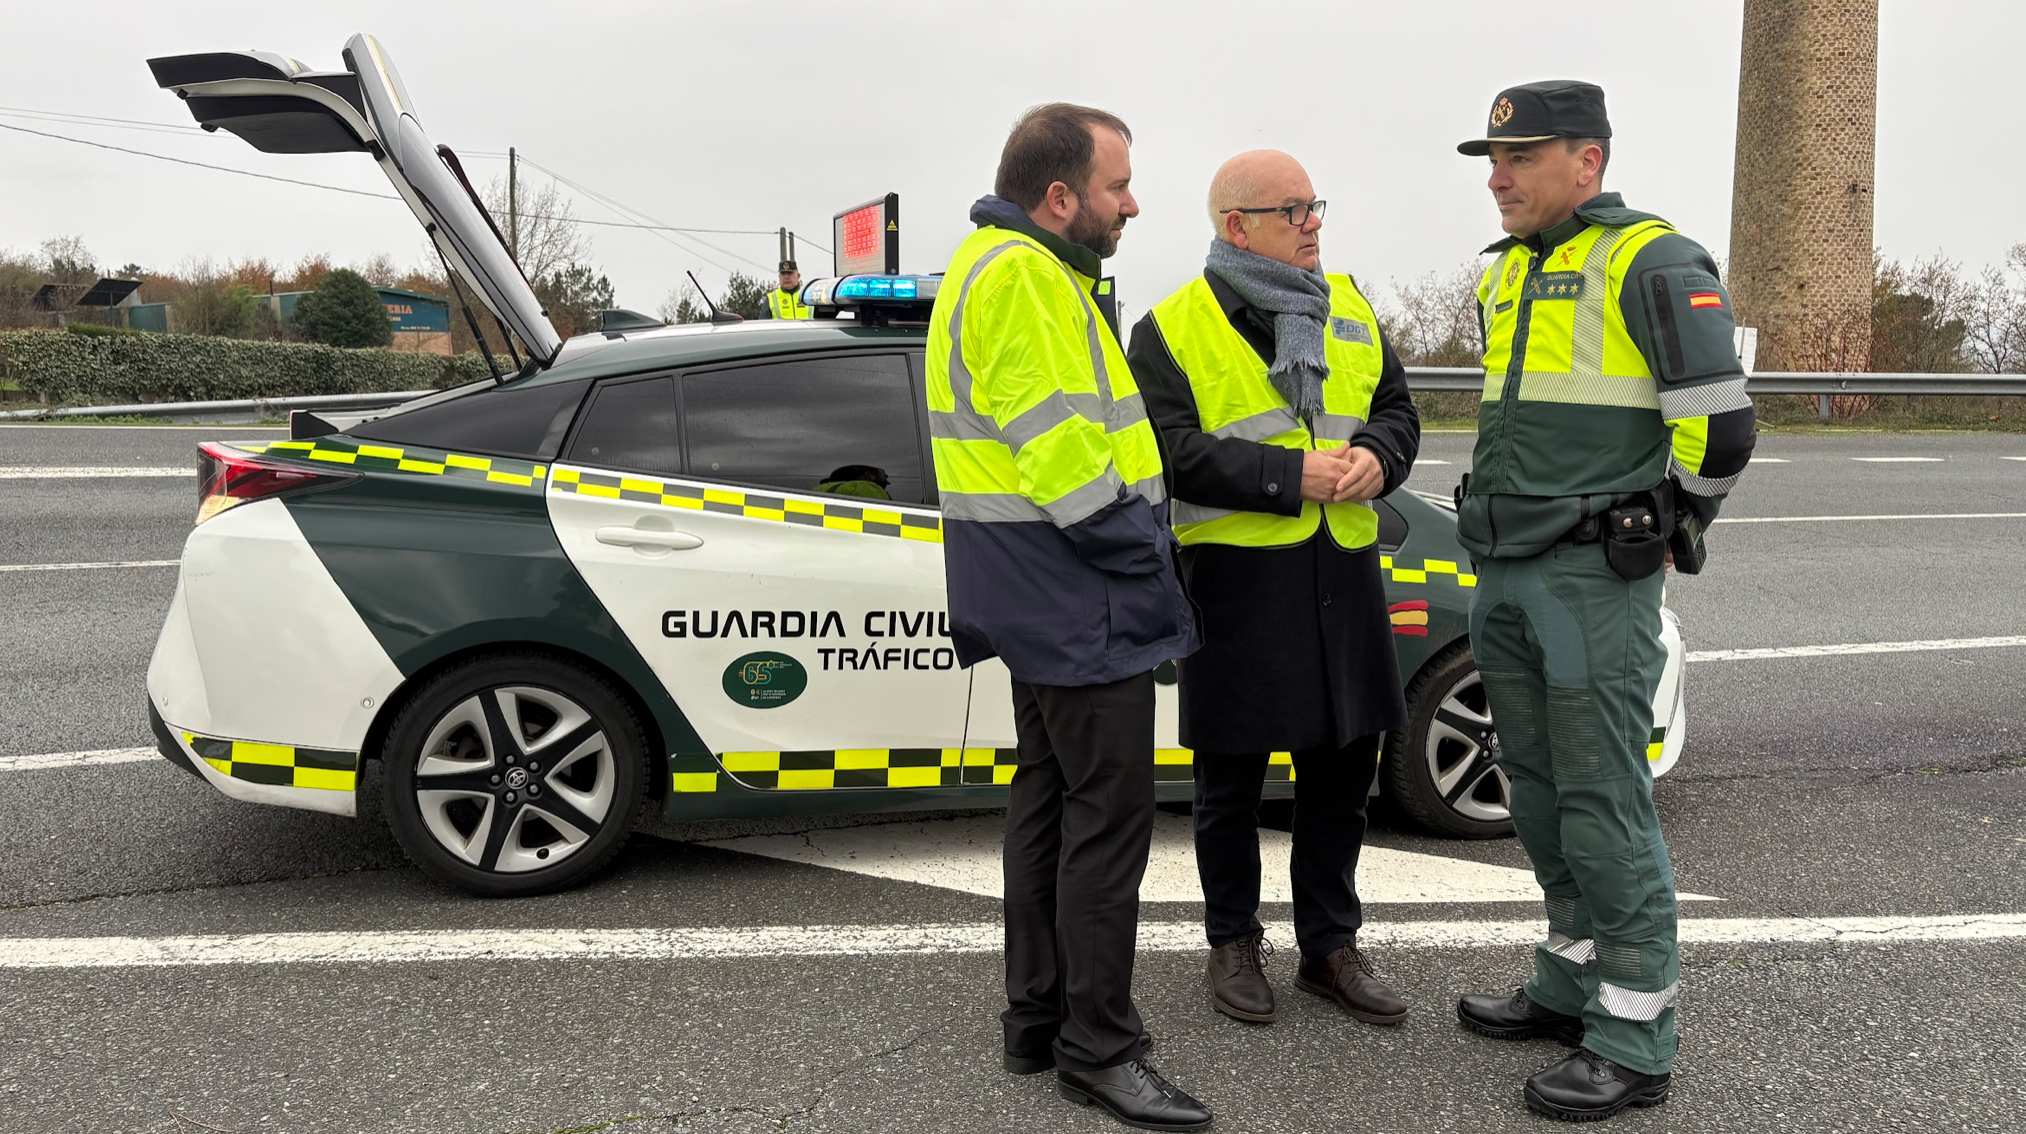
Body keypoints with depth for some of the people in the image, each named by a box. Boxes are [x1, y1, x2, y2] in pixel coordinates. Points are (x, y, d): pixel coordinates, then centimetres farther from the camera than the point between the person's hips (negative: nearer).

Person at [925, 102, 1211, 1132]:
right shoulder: (1020, 276, -17)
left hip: (1044, 599, 11)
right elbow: (1059, 447, -23)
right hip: (1078, 601, -11)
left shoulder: (1018, 268, 18)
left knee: (1049, 804, 16)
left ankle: (1036, 1023, 27)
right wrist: (1142, 556, -14)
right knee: (1109, 815, -4)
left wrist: (1137, 550, 15)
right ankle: (1100, 1051, 7)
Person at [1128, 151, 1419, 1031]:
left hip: (1342, 575, 5)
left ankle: (1330, 944, 28)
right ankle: (1233, 943, 25)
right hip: (1236, 575, -5)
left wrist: (1377, 456, -7)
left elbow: (1396, 409, 16)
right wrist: (1291, 476, -19)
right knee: (1232, 782, 7)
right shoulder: (1173, 329, -5)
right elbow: (1172, 451, -14)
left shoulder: (1350, 312, 13)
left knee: (1341, 770, 12)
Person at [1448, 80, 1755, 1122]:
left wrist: (1649, 538, -3)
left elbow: (1718, 427, -13)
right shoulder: (1507, 271, 16)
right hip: (1504, 578, 8)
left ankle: (1636, 1043, 6)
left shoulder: (1648, 263, -9)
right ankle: (1571, 985, 29)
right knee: (1541, 796, 15)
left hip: (1595, 582, -8)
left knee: (1605, 807, -5)